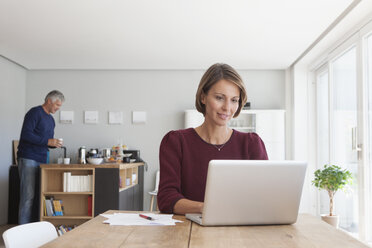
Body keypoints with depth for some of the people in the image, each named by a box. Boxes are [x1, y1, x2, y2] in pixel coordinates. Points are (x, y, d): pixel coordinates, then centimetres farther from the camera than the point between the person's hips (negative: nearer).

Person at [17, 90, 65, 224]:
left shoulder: (51, 119, 19)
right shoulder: (35, 113, -7)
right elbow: (26, 134, -18)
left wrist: (55, 144, 3)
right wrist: (47, 141, -20)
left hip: (41, 160, 8)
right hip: (28, 159, -8)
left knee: (38, 195, 8)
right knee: (28, 196, -8)